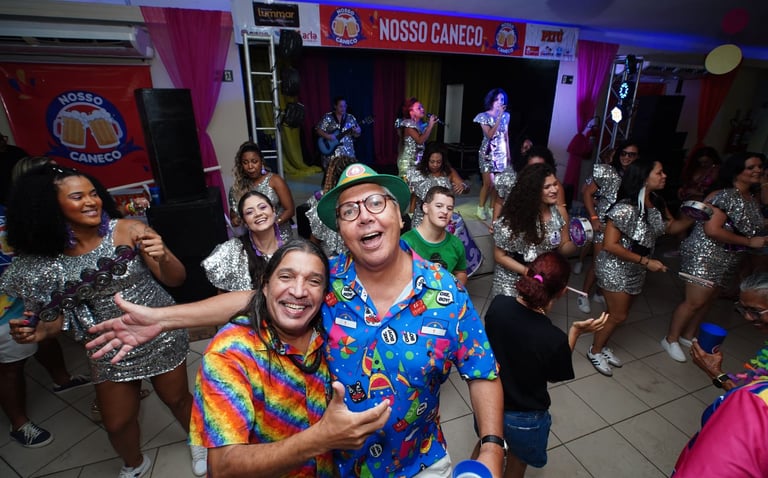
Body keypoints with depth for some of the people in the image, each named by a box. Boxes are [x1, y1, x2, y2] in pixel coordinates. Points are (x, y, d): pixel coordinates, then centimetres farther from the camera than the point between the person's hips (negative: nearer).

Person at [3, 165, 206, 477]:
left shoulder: (129, 231, -17)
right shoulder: (47, 257, -7)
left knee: (177, 399, 16)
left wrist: (163, 257, -35)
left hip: (160, 337, -2)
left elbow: (176, 279, -15)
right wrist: (40, 331, -14)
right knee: (117, 423, 17)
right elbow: (67, 313, 6)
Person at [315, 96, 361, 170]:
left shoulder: (351, 118, 9)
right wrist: (327, 136, -15)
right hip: (331, 153, -2)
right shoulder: (327, 117, 2)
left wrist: (357, 132, -14)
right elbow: (318, 130, 0)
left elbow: (356, 135, 9)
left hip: (348, 153, 3)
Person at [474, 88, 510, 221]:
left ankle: (492, 208, 17)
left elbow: (506, 136, 13)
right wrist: (499, 117, -20)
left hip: (501, 153, 4)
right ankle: (481, 208, 11)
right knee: (489, 183, -8)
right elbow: (490, 134, -19)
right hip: (488, 153, -4)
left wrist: (508, 153, 12)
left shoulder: (506, 115, 7)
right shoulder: (484, 116, -7)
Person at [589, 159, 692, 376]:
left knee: (620, 313, 19)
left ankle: (602, 346, 39)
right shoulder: (625, 208, -27)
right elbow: (610, 245, -27)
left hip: (636, 270, 8)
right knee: (618, 315, 3)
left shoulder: (657, 203, -3)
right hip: (615, 268, -8)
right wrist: (646, 261, -23)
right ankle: (594, 351, 25)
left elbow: (671, 227, 11)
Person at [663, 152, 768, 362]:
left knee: (707, 300, 17)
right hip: (705, 257, -9)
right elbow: (712, 229, -25)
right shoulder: (726, 196, -17)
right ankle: (670, 339, 12)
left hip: (729, 262, 9)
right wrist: (749, 242, -19)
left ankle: (688, 335, 33)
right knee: (694, 302, -4)